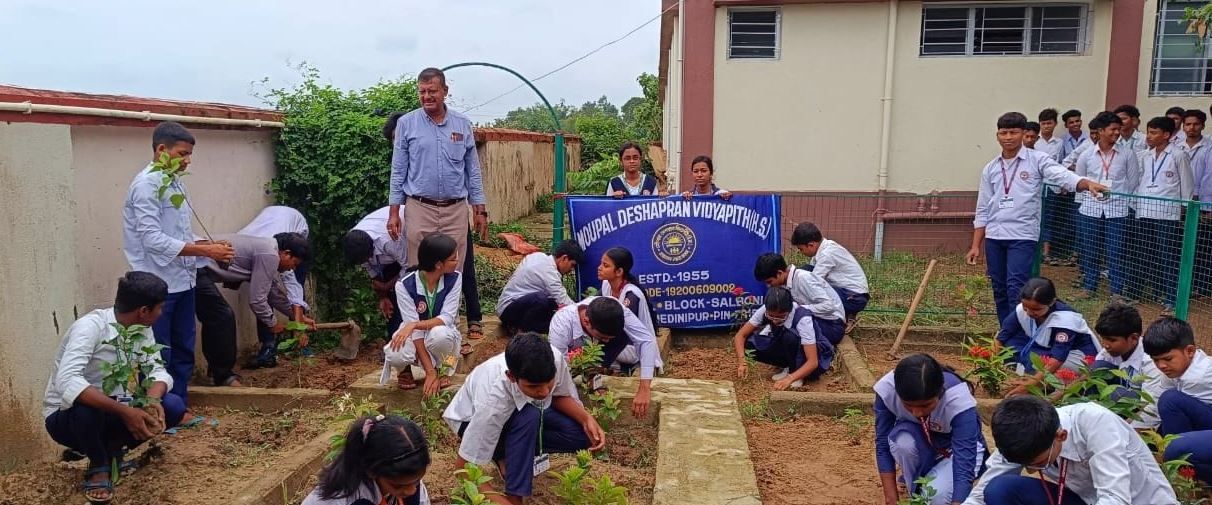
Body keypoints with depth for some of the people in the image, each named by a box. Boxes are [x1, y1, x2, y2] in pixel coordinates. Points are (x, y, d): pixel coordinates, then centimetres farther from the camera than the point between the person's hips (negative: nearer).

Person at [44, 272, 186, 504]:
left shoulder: (142, 329, -4)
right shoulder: (90, 326, -26)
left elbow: (157, 370, -7)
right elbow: (67, 383, -38)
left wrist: (152, 400, -30)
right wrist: (124, 411, -43)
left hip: (110, 413, 5)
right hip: (67, 416, -5)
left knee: (173, 407, -16)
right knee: (88, 407, -38)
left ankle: (112, 449, 6)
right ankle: (98, 465, -8)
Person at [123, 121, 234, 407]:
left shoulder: (175, 183, 12)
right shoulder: (147, 184, -14)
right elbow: (153, 239, -22)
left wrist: (210, 247, 0)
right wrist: (204, 251, -21)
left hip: (183, 282, 9)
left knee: (183, 350, 15)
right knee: (158, 357, 2)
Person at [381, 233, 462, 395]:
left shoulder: (454, 279, -17)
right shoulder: (405, 285, -23)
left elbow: (447, 318, -22)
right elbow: (413, 327, -25)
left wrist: (414, 325, -40)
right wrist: (429, 372, -30)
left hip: (442, 332, 1)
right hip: (416, 338, -1)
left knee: (439, 334, -37)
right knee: (397, 355, -36)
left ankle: (440, 368, -2)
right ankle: (404, 368, 4)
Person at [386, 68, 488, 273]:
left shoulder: (463, 124, 6)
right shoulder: (406, 123, 2)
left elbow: (473, 171, 9)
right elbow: (398, 171, 4)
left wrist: (480, 210, 6)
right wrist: (394, 212, -1)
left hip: (456, 210, 2)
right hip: (419, 209, -1)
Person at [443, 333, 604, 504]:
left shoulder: (555, 359, -32)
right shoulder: (493, 399, -42)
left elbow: (560, 396, -9)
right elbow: (465, 466, -34)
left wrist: (587, 418, -26)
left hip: (525, 407, 5)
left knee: (581, 434, -16)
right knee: (529, 417, -37)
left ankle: (509, 453, 2)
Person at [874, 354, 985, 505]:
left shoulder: (959, 400, -37)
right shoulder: (887, 389, -30)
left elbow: (963, 468, -39)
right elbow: (883, 445, -21)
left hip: (956, 448, -2)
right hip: (919, 442, 2)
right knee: (903, 441, -32)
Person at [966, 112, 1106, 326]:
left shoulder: (1037, 160, 1)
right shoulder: (990, 169, 12)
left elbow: (1063, 176, -16)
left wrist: (1087, 183, -38)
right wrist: (976, 245, 10)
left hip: (1023, 236, -5)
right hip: (994, 236, 5)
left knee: (1016, 288, -14)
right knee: (999, 291, 9)